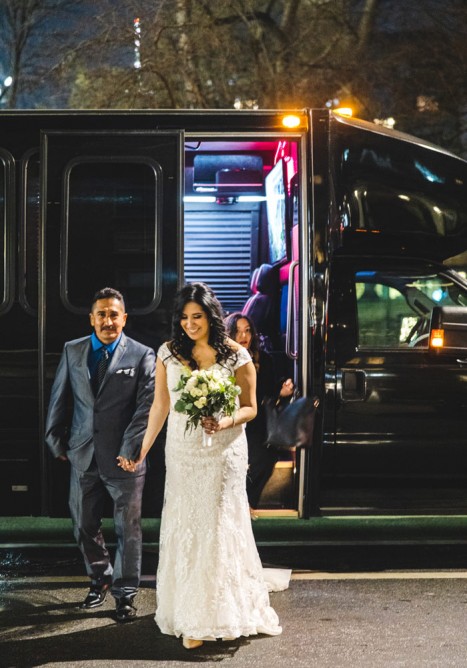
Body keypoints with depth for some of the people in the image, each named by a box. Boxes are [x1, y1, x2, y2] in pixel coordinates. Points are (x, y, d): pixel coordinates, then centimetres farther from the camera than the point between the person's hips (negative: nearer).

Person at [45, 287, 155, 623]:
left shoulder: (142, 355, -5)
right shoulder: (73, 351, 5)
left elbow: (147, 405, -9)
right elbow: (59, 399, 10)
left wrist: (130, 450, -14)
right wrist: (57, 441, 8)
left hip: (123, 457, -3)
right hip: (83, 456, 4)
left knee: (128, 528, 5)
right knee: (84, 525, 14)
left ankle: (125, 593, 20)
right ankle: (101, 579, 36)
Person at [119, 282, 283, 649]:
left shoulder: (236, 356, -5)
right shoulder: (168, 353, 2)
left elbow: (250, 408, -1)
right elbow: (160, 406, 9)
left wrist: (225, 422, -21)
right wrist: (142, 452, 10)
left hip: (223, 453, -2)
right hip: (181, 454, 2)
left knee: (220, 526, 1)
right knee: (184, 528, 4)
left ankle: (225, 612, 14)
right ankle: (191, 618, 13)